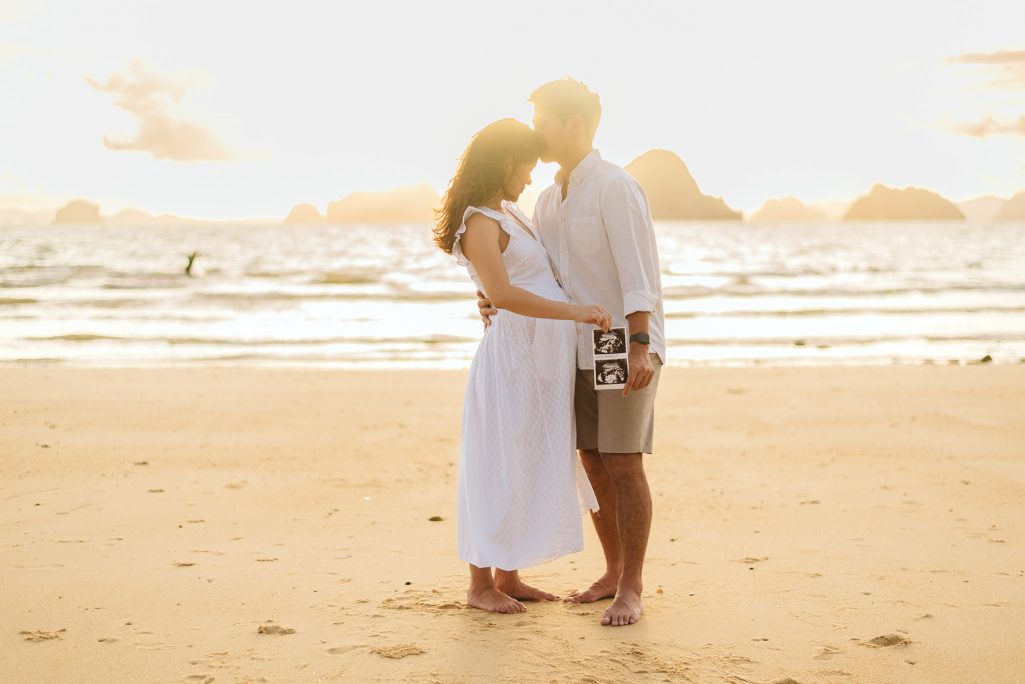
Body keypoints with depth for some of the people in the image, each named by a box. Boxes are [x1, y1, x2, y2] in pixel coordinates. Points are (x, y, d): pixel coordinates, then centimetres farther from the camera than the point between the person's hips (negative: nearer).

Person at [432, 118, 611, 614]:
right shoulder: (480, 223, -14)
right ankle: (480, 584, 9)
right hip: (513, 355, -9)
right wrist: (575, 311, -31)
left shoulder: (509, 212, 15)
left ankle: (507, 575, 23)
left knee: (532, 466, 13)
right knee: (501, 466, -2)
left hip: (543, 359, 9)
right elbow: (501, 293, -29)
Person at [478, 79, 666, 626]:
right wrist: (499, 300, -2)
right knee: (592, 462, 10)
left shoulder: (616, 187, -13)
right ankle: (613, 573, 22)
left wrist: (640, 346, -26)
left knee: (623, 463, -6)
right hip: (578, 350, 8)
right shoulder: (548, 200, 12)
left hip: (625, 348, -8)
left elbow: (637, 272, -19)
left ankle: (631, 589, 2)